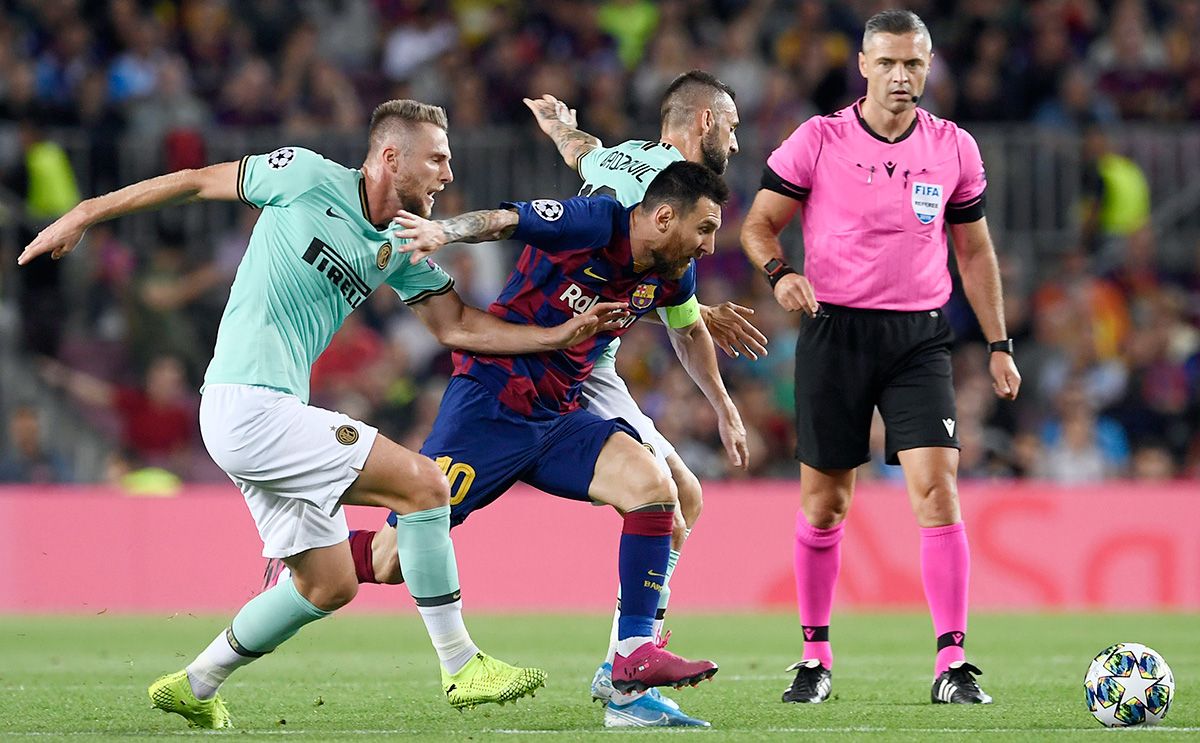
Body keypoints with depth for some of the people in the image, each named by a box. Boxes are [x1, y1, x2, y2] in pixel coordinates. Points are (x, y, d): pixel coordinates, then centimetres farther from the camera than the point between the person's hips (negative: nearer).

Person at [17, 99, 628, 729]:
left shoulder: (403, 246, 12)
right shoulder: (307, 177, -8)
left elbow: (456, 326, 14)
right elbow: (195, 181, 0)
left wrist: (561, 336, 4)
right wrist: (81, 217, 4)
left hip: (275, 415, 9)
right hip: (248, 406, -9)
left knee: (328, 586, 12)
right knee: (423, 483, -14)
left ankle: (193, 688, 25)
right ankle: (461, 667, -7)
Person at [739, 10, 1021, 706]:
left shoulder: (955, 149, 5)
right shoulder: (817, 140, -2)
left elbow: (975, 250, 15)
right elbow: (759, 224, 3)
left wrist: (999, 344, 11)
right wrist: (779, 272, -18)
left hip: (919, 335, 1)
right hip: (835, 331, -1)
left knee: (937, 488, -13)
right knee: (825, 499, 4)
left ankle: (953, 663, -11)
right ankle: (816, 656, 19)